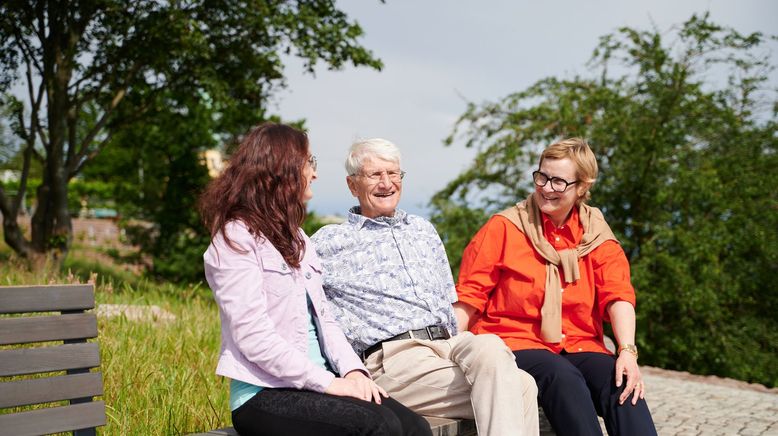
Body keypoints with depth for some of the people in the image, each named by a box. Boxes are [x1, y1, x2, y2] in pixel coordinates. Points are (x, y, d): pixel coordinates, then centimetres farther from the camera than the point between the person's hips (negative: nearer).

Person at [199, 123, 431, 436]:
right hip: (266, 393, -7)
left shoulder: (295, 238, 20)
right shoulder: (237, 239, -6)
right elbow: (254, 338, -16)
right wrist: (327, 382, -18)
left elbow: (324, 317, 15)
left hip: (313, 385, 7)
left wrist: (352, 369, -2)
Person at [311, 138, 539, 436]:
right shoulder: (329, 242, 8)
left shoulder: (424, 230, 25)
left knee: (489, 347, -33)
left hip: (449, 344, 5)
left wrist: (466, 346, 13)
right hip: (393, 356, -5)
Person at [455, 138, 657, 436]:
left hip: (579, 346, 3)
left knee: (621, 381, -27)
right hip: (514, 344, -3)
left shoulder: (596, 235, 11)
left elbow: (618, 296, -1)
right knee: (564, 377, -33)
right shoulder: (503, 228, 3)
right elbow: (469, 298, 1)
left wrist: (627, 351, -19)